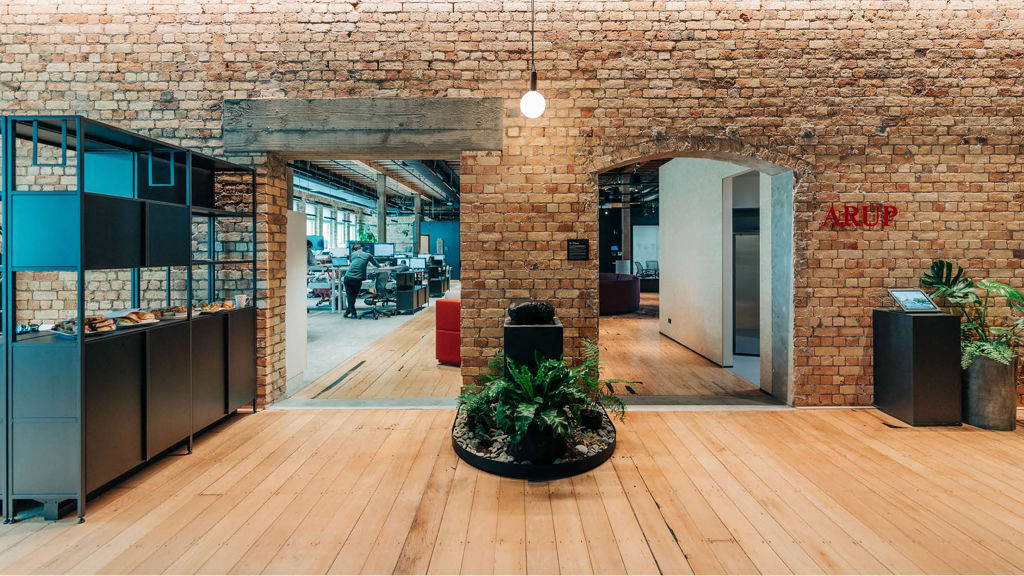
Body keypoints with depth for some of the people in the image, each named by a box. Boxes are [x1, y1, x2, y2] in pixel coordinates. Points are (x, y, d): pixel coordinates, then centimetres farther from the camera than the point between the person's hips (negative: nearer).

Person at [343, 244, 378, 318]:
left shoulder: (352, 254, 15)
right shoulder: (368, 255, 10)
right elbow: (376, 265, 22)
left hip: (348, 278, 1)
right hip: (357, 279, -1)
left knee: (349, 296, 11)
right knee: (354, 296, 15)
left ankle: (353, 313, 6)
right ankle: (348, 312, 18)